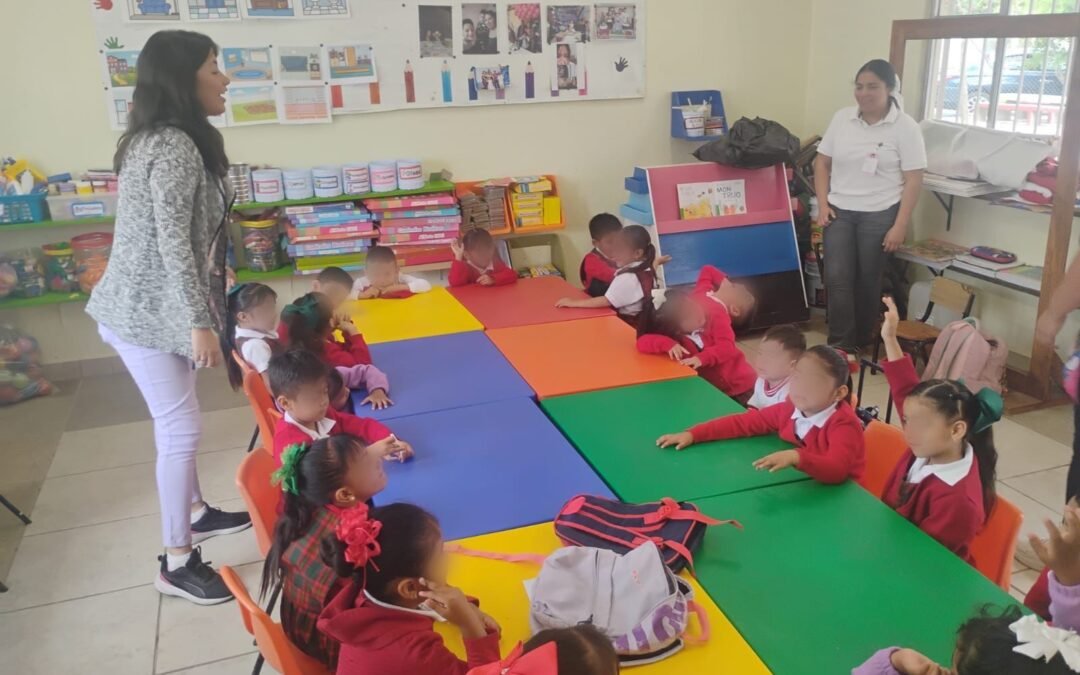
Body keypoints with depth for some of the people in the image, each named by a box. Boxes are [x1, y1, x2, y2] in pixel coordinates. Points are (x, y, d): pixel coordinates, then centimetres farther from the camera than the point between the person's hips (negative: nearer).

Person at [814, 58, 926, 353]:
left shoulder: (905, 127, -7)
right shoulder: (842, 118, 3)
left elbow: (913, 180, -8)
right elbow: (822, 163, 10)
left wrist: (900, 226, -12)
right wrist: (822, 204, -1)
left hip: (879, 215, -3)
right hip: (839, 211, 3)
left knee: (867, 281, 7)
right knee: (837, 277, -6)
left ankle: (861, 341, 23)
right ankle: (840, 345, 1)